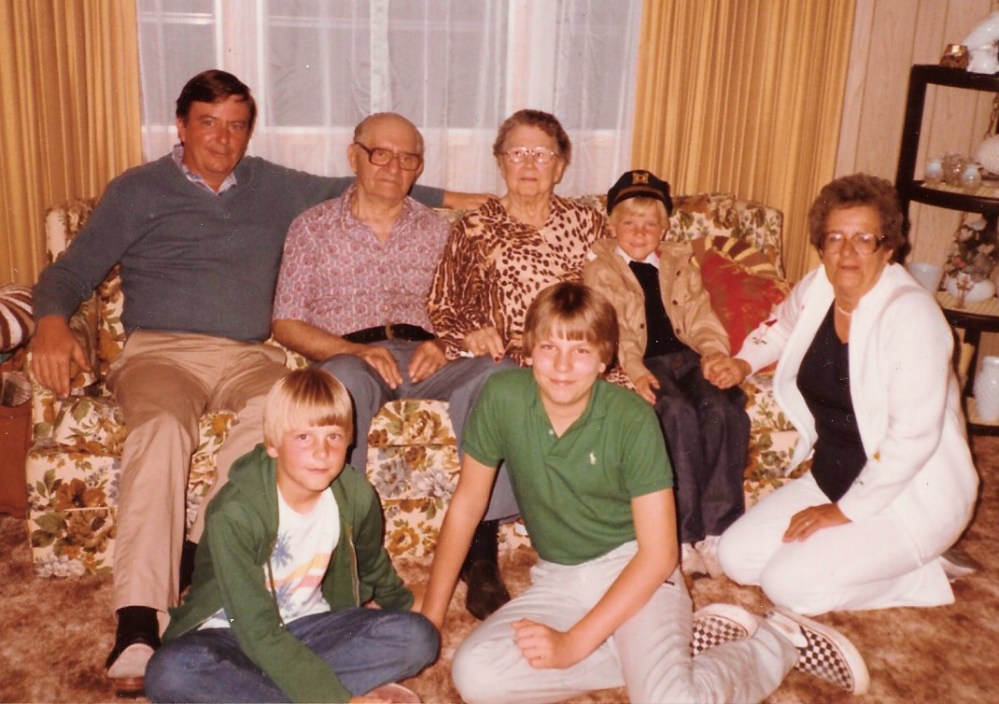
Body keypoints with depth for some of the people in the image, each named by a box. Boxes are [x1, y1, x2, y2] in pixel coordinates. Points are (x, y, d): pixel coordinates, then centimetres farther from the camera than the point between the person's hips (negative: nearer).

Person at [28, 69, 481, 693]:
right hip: (160, 350, -2)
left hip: (249, 354, 2)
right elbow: (70, 272, 9)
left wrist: (452, 198, 21)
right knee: (161, 425, -36)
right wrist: (52, 322, -15)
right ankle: (137, 622, -41)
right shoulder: (138, 190, 13)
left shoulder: (271, 186, 21)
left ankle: (198, 557, -31)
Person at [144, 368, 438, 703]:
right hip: (231, 634, -3)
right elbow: (258, 633, -27)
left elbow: (374, 570, 11)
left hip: (308, 627, 4)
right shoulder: (235, 513, -25)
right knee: (169, 672, -36)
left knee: (419, 637, -20)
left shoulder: (356, 496, -12)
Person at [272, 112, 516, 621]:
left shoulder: (435, 229, 20)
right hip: (347, 355, -2)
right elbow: (286, 324, 6)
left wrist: (440, 343, -9)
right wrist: (356, 349, -12)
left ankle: (481, 552, -31)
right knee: (345, 380, -40)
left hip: (421, 355, 2)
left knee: (496, 374, -31)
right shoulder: (312, 227, 13)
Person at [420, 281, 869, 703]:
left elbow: (659, 553, -18)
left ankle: (778, 643, 5)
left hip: (634, 569, -4)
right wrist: (430, 614, -1)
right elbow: (466, 505, -1)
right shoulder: (501, 398, -12)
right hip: (558, 578, 4)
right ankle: (665, 651, -4)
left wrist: (574, 644, -23)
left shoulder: (632, 419, -20)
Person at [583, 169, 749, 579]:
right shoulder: (599, 268, 12)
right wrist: (636, 372, -21)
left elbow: (700, 317, 13)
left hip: (685, 355, 4)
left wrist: (713, 352, -9)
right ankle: (686, 534, -26)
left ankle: (718, 530, -25)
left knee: (724, 409, -27)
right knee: (679, 413, -33)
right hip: (643, 362, -3)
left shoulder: (682, 262, 25)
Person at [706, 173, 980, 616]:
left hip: (909, 495, -7)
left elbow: (914, 435, -26)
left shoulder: (910, 313, -22)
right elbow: (783, 326, 25)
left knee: (789, 585, -20)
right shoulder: (815, 290, -1)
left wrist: (846, 511, -20)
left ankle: (918, 574, 2)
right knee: (736, 557, -2)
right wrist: (743, 362, 5)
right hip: (830, 479, 7)